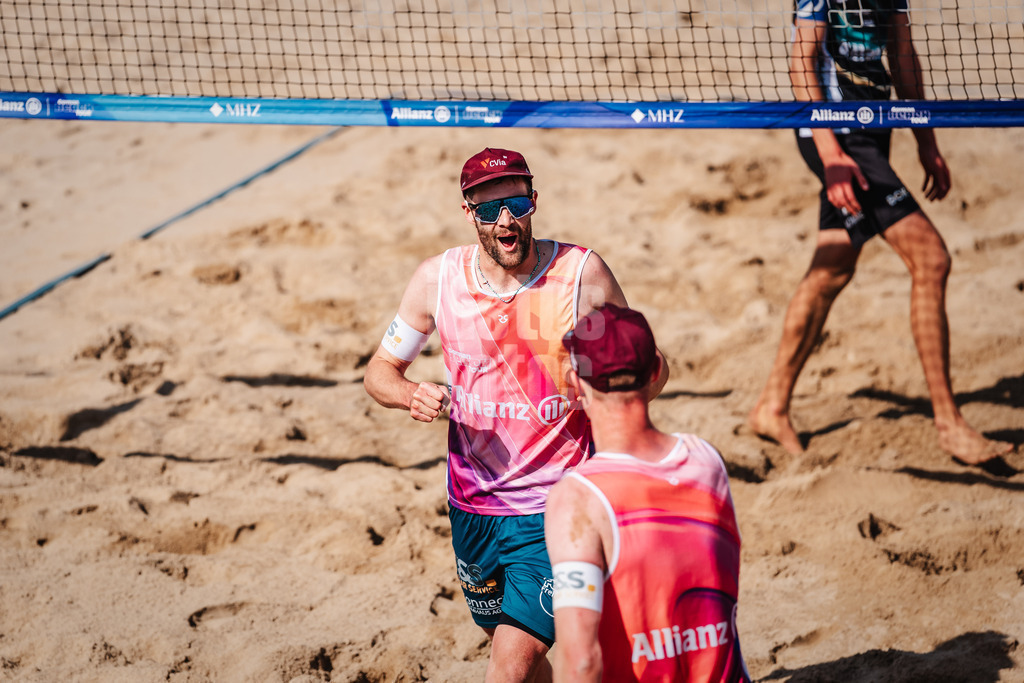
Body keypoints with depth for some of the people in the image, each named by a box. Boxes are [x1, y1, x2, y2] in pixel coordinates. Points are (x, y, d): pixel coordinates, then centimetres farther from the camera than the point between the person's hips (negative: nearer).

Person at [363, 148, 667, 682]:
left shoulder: (581, 273, -10)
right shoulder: (437, 279, -4)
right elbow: (380, 370, 7)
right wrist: (412, 395, -16)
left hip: (553, 511, -4)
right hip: (472, 506, 4)